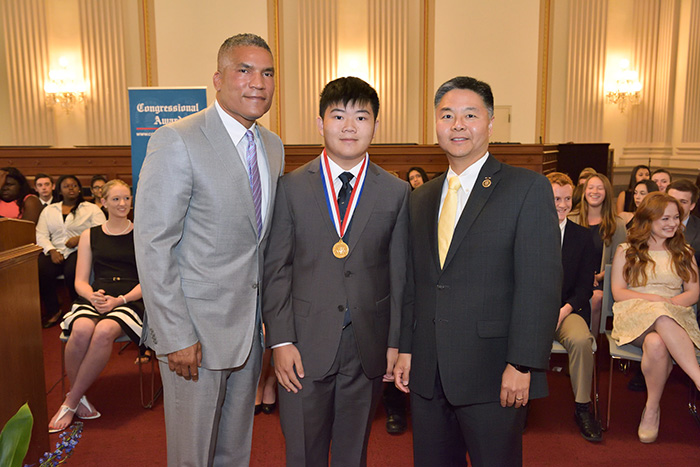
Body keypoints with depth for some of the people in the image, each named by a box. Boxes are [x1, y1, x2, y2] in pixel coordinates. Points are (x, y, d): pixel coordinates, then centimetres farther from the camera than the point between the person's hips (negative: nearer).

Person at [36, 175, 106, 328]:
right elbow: (41, 235, 12)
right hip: (55, 252, 3)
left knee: (72, 272, -35)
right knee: (40, 271, -28)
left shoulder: (91, 209, 11)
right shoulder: (49, 210, 22)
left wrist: (80, 239, -14)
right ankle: (53, 311, -10)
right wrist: (51, 250, -7)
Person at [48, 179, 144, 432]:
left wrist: (119, 300, -12)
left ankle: (71, 402, -16)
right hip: (95, 299, 2)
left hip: (130, 300, -2)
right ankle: (79, 397, -10)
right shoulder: (90, 236, 17)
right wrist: (93, 296, -10)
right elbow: (80, 281, 14)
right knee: (81, 329, -33)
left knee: (104, 331, -34)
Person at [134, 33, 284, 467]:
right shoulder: (177, 141, -14)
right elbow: (153, 245, -17)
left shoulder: (273, 146, 8)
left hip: (252, 323, 6)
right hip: (197, 323, -6)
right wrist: (176, 335, -18)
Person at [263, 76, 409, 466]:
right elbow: (276, 269, 0)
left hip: (368, 348, 1)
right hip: (305, 347, 0)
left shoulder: (397, 192, 3)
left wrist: (396, 342, 1)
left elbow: (400, 273, 3)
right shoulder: (291, 188, 1)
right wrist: (281, 340, -6)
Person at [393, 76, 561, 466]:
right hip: (427, 374, 5)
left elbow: (541, 284, -12)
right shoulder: (421, 199, 12)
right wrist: (406, 348, 9)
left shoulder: (528, 189, -5)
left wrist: (522, 364, -16)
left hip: (493, 376, -5)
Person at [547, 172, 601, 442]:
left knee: (581, 339, -31)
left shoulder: (582, 236, 9)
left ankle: (583, 408, -11)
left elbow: (585, 287, 6)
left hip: (567, 309, 1)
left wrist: (563, 311, -11)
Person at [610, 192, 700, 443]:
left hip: (676, 317, 2)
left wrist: (670, 303, -10)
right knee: (662, 318, -41)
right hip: (633, 314, -1)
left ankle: (652, 408, -30)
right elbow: (618, 292, 4)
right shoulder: (626, 251, 13)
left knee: (657, 343, -39)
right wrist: (655, 299, -12)